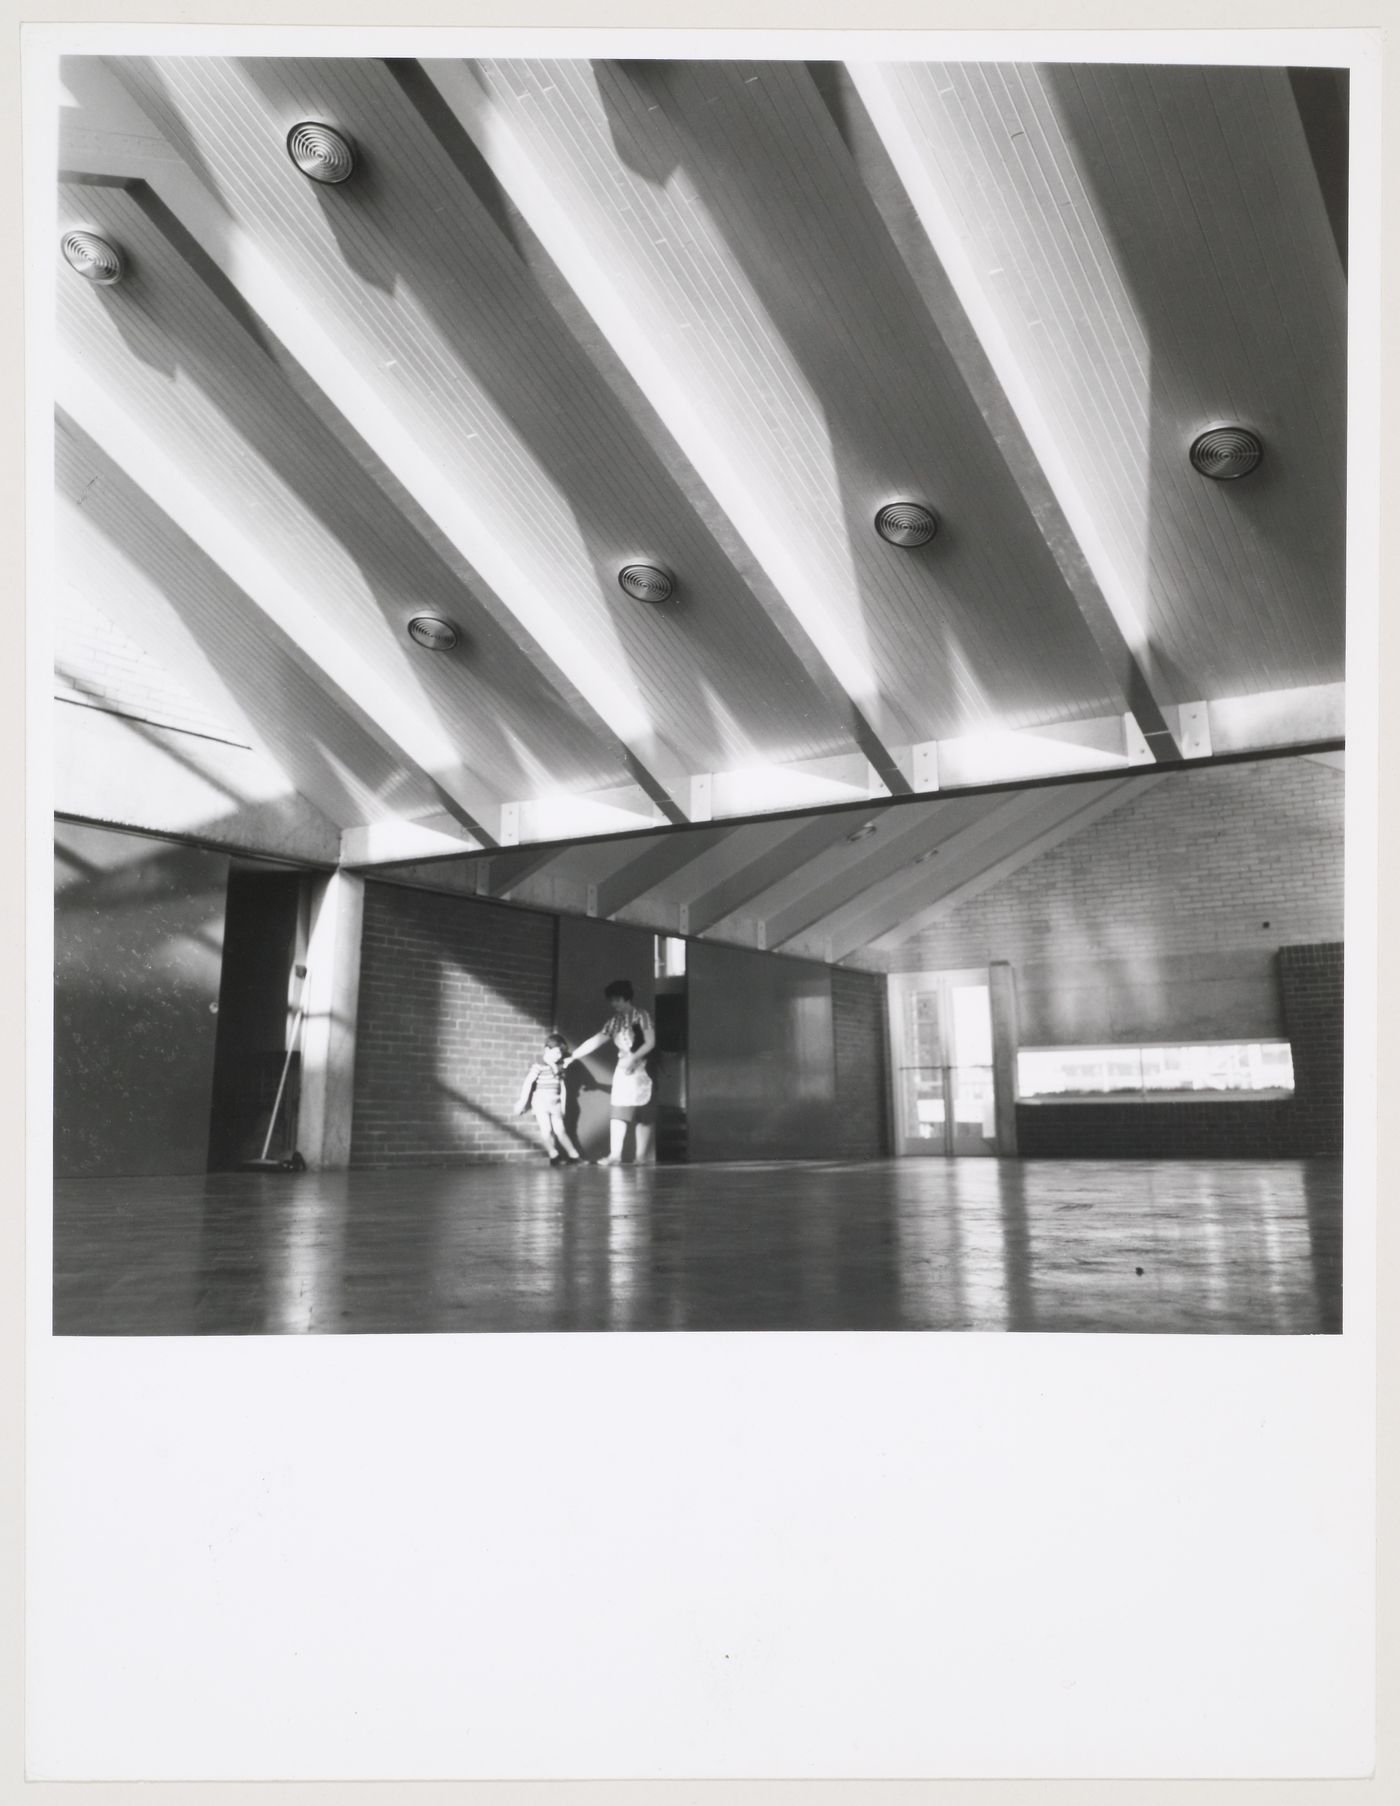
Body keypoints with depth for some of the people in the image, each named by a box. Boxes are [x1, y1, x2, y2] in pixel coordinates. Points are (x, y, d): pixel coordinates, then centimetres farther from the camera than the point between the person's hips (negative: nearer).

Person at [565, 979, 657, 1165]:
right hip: (623, 1069, 6)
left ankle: (643, 1157, 1)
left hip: (641, 1069, -6)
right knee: (619, 1113, -3)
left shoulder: (641, 1016, -5)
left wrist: (633, 1058, -22)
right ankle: (615, 1155, -7)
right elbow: (596, 1040, 14)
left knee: (643, 1116, -2)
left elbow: (650, 1042, -11)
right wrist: (572, 1056, 12)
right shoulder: (614, 1021, 13)